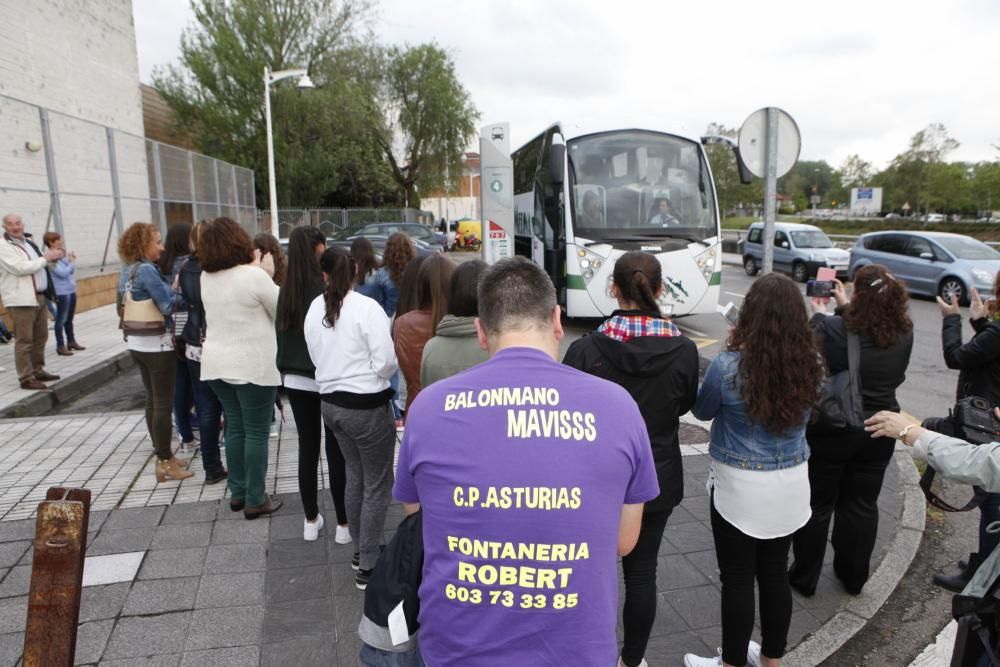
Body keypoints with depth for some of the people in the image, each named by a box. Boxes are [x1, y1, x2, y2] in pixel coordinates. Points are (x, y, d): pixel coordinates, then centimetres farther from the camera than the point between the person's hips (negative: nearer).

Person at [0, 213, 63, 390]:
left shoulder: (28, 242, 17)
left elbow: (37, 264, 29)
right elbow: (19, 268, -20)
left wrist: (50, 256, 9)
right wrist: (45, 258, -12)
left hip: (39, 297, 8)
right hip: (21, 300, -8)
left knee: (40, 337, 14)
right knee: (24, 340, -5)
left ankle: (38, 371, 26)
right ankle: (26, 378, -1)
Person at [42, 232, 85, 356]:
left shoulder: (62, 255, 10)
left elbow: (72, 271, 15)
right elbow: (63, 273, -21)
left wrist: (71, 260, 0)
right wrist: (72, 262, -8)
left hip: (71, 290, 8)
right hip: (61, 292, -8)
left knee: (70, 318, 18)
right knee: (61, 319, -3)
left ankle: (71, 341, 29)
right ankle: (60, 346, 4)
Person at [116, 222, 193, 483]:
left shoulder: (127, 270, 9)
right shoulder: (147, 270, -18)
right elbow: (168, 305, -21)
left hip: (136, 342, 9)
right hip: (156, 344, -9)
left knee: (153, 400, 15)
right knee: (163, 403, -1)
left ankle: (164, 456, 26)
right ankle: (165, 463, 6)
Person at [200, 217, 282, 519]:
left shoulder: (206, 277, 4)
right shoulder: (254, 276, -17)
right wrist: (267, 273, 0)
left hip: (217, 363, 7)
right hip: (253, 365, -6)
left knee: (234, 426, 17)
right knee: (256, 432, 3)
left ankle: (238, 492, 26)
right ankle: (255, 500, 11)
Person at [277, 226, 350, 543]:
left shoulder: (286, 290, 1)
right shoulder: (327, 288, -16)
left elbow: (281, 332, 9)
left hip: (296, 380, 5)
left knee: (307, 448, 13)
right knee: (335, 451, 3)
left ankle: (311, 520, 24)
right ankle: (343, 524, 12)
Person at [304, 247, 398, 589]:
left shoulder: (315, 310, 3)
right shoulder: (367, 308, -17)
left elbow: (316, 356, 8)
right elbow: (386, 361, -19)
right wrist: (373, 378, 1)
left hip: (331, 402, 7)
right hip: (367, 405, -7)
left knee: (355, 476, 21)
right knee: (377, 484, 5)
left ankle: (361, 550, 34)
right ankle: (368, 566, 12)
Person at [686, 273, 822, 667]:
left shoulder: (729, 365, -21)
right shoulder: (810, 365, -6)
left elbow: (702, 411, -2)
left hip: (739, 487, -5)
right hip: (790, 485, 5)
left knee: (738, 579, 9)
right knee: (775, 573, 20)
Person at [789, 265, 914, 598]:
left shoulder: (832, 329, -25)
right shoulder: (904, 333, -9)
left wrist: (819, 315, 7)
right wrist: (844, 307, 15)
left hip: (830, 430, -4)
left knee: (818, 504, 11)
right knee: (862, 504, 19)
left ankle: (804, 577, 25)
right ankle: (853, 576, 34)